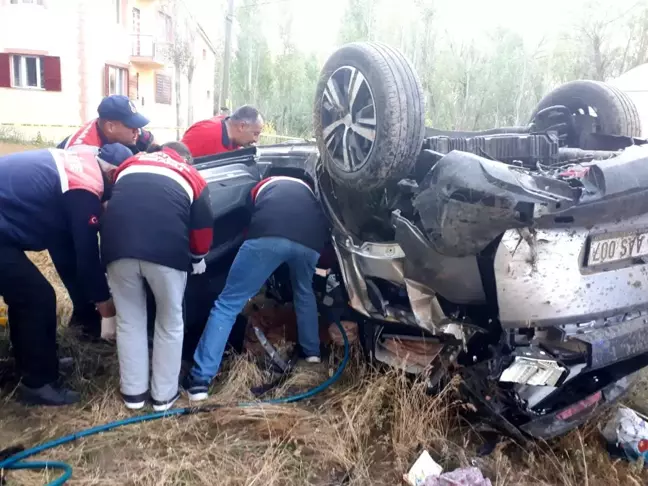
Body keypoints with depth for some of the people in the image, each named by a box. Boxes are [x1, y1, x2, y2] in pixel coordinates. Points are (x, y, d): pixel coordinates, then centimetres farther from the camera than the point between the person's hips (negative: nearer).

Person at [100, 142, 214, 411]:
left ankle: (133, 392, 28)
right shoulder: (192, 176, 23)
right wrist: (198, 258, 37)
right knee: (170, 323, 17)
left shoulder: (130, 163, 30)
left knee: (129, 321, 19)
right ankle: (164, 394, 25)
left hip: (119, 246, 2)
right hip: (167, 250, -2)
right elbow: (203, 226, 19)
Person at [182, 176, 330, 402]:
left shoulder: (262, 186, 41)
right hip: (311, 239, 3)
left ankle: (200, 380, -1)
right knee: (305, 293, 36)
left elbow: (247, 219, 42)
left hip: (268, 235, -3)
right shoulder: (308, 190, 45)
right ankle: (312, 352, 39)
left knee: (227, 304, 4)